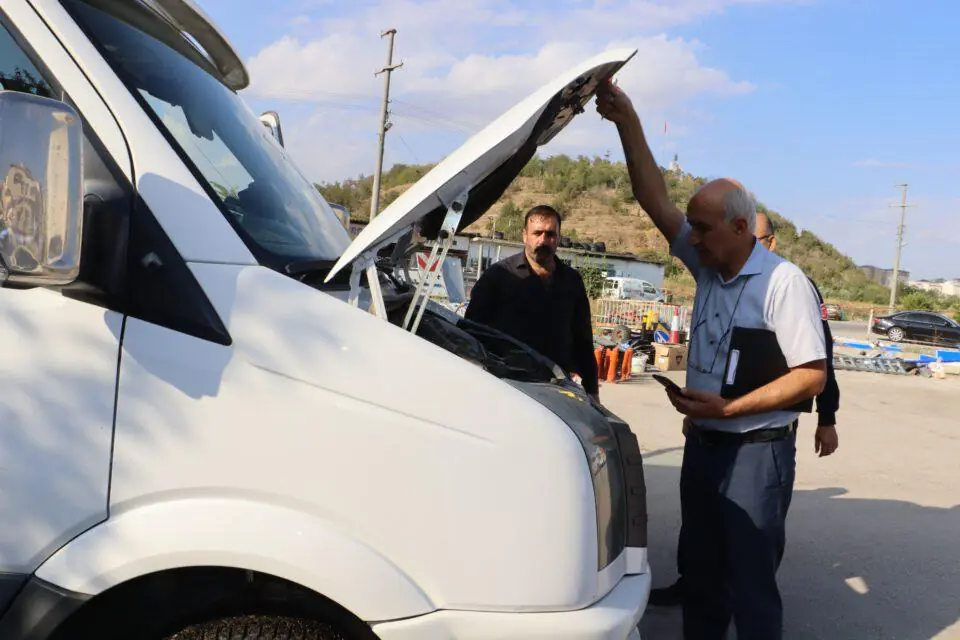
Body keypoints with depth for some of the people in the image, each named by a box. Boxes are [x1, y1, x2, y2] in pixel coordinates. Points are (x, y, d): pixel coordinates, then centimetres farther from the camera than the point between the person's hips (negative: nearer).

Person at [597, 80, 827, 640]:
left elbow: (813, 377, -16)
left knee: (750, 583, 1)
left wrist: (728, 408, -21)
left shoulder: (783, 282, -14)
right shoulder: (708, 267, 6)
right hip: (703, 444, 7)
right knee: (699, 572, 16)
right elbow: (656, 200, 2)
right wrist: (628, 121, -5)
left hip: (757, 451, -7)